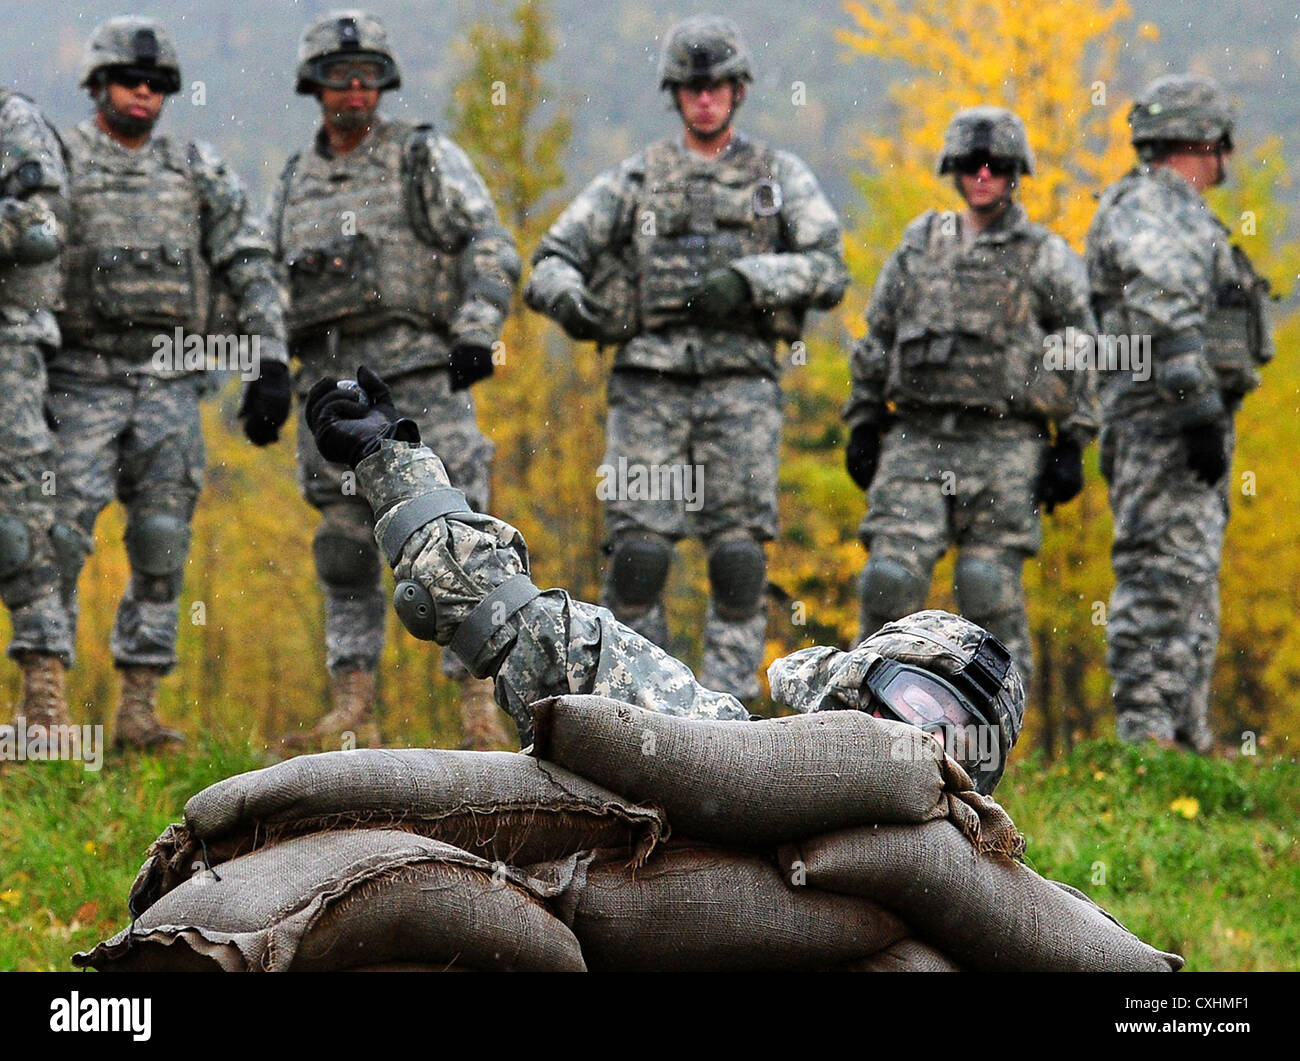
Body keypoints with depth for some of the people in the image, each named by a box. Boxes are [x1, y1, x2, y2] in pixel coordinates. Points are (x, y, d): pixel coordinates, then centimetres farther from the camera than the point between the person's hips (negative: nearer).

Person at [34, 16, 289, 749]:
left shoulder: (199, 173, 9)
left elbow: (252, 270, 7)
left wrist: (273, 360, -3)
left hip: (170, 385, 3)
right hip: (84, 380, -3)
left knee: (162, 546, 0)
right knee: (60, 530, -11)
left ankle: (139, 708, 5)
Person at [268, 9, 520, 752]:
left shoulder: (427, 158, 1)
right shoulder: (298, 183, 17)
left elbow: (493, 250, -7)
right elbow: (276, 287, 24)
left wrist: (477, 332, -20)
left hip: (419, 376, -5)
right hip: (333, 386, 5)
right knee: (346, 558, 4)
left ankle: (481, 716, -9)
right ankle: (353, 717, 6)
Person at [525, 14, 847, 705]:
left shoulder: (781, 178, 12)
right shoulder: (633, 181, 13)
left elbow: (828, 273, -1)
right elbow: (551, 262, 8)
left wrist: (747, 279, -18)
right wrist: (567, 298, -17)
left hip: (739, 383, 0)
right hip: (650, 385, 1)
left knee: (738, 560, -7)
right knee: (637, 556, -8)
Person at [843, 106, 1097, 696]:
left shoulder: (1047, 259, 4)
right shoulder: (918, 248, 14)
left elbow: (1081, 357, 2)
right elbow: (876, 342, 19)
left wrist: (1072, 448, -5)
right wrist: (862, 426, 13)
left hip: (1005, 447, -3)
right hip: (917, 442, 3)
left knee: (991, 592, -5)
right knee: (891, 576, -9)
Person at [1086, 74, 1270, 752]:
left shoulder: (1180, 215, 23)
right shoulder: (1147, 207, -10)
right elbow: (1164, 319, -22)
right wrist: (1199, 413, -27)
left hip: (1193, 419, 11)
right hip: (1161, 418, -11)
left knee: (1193, 577, 11)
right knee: (1162, 572, -14)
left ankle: (1187, 734, 13)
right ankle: (1143, 729, -16)